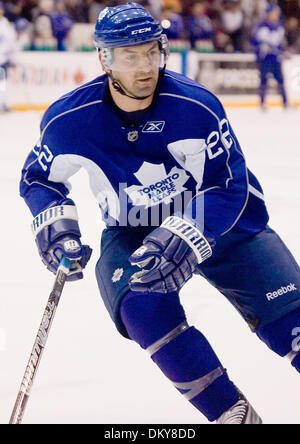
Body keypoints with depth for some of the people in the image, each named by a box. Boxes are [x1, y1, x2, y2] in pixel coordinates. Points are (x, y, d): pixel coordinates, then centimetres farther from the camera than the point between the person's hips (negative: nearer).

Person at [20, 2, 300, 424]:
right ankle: (232, 413, -20)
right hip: (131, 231, 1)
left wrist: (181, 237, -38)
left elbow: (228, 187, -23)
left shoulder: (196, 106, -24)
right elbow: (38, 177, 2)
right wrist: (55, 223, -17)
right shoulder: (69, 119, -16)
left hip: (217, 221, -1)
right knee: (143, 306, -29)